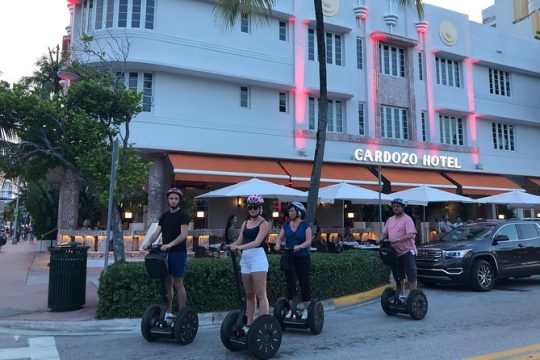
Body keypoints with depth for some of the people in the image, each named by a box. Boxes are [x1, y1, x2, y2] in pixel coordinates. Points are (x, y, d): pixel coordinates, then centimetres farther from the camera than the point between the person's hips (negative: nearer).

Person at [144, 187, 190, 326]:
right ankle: (168, 313, 18)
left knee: (178, 284, -3)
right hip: (165, 253, 6)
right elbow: (157, 232, 8)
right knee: (167, 283, 10)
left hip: (178, 253, -6)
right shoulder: (164, 216, 15)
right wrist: (149, 243, -10)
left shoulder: (182, 216, -6)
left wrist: (169, 244, -28)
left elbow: (183, 234, -17)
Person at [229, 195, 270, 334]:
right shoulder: (245, 223, 16)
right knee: (249, 295, 11)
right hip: (245, 258, 6)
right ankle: (249, 324, 18)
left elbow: (257, 242, -16)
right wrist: (233, 245, -13)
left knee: (260, 295, -7)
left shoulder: (264, 223, -3)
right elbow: (239, 240, 9)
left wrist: (240, 247, -28)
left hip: (258, 257, -6)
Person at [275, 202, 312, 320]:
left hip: (302, 258, -3)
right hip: (289, 258, 4)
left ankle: (306, 309, 13)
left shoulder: (305, 225, -3)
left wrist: (300, 246, -30)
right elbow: (280, 237, 5)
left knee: (304, 283, 1)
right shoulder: (286, 225, 8)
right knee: (290, 283, 7)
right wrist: (278, 244, -17)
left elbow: (308, 241, -11)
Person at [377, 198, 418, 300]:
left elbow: (410, 235, -20)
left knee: (411, 276, -2)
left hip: (407, 251, -7)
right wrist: (381, 239, -2)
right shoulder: (390, 220, 15)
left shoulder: (407, 219, -8)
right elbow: (384, 233, 20)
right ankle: (399, 296, 27)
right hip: (394, 252, 7)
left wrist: (397, 239, -31)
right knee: (398, 277, 17)